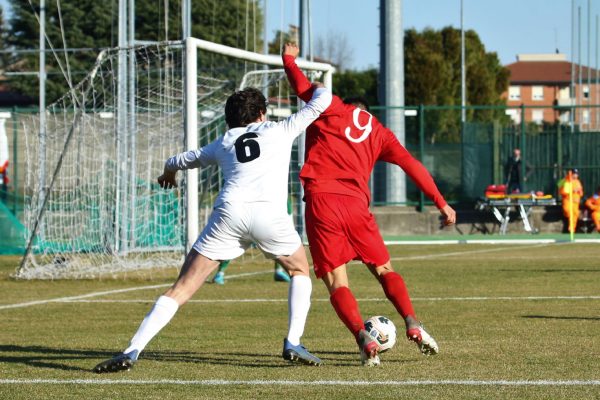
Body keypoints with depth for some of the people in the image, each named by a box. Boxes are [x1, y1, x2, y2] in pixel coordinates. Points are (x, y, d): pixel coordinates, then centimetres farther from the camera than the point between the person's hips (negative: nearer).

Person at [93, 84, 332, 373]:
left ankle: (132, 351, -11)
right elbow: (320, 102, 32)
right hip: (270, 214, -1)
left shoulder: (223, 143, 30)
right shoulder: (280, 130, 24)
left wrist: (169, 170, 68)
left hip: (228, 212, 1)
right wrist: (319, 90, 55)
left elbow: (185, 159, 45)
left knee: (180, 290, 1)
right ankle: (293, 344, 11)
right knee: (300, 271, 27)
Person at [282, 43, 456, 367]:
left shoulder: (331, 109, 14)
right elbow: (410, 164, 10)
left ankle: (363, 338, -21)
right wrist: (440, 202, 9)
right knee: (383, 269, 17)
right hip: (356, 204, 2)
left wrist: (289, 59, 32)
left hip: (320, 200, -2)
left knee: (336, 282, 0)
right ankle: (413, 325, -5)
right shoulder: (379, 133, 19)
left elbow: (303, 87, 12)